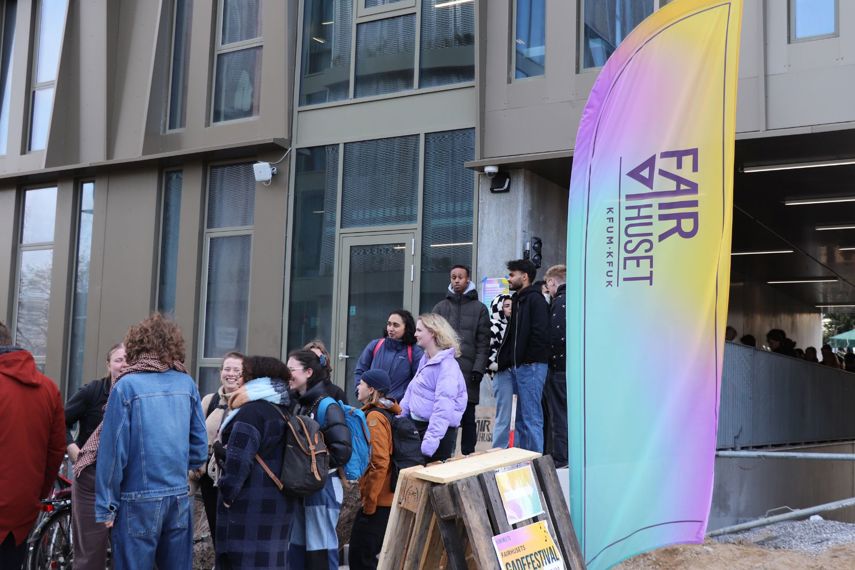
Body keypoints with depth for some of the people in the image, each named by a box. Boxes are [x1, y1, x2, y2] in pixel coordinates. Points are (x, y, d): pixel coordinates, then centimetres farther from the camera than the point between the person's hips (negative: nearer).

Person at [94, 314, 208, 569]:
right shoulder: (187, 384, 4)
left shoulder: (127, 385, -8)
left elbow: (112, 449, -10)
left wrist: (106, 506, -5)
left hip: (140, 500, -4)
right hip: (179, 498, 4)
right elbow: (200, 447, 6)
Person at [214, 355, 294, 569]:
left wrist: (228, 493, -9)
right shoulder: (282, 412, 14)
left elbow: (238, 460, -19)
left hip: (252, 504, -9)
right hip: (279, 501, 9)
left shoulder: (251, 412, -14)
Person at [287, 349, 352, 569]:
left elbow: (341, 451, -21)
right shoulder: (294, 403, 9)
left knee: (320, 551, -1)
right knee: (295, 549, 14)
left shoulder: (326, 406, -14)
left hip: (322, 487, -8)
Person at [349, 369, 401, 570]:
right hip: (390, 499, 9)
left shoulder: (374, 417, -15)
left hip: (378, 501, -9)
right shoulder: (388, 413, 12)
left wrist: (369, 501, -16)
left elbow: (380, 464, -22)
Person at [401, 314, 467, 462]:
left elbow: (443, 406, -24)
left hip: (439, 431, -8)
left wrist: (431, 440, -27)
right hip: (419, 426, 8)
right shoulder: (425, 359, 10)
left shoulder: (447, 365, -18)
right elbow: (412, 390, 20)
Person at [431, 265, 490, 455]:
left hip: (468, 374, -1)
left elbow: (483, 342, 2)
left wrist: (478, 368, -8)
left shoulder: (479, 308, 8)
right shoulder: (440, 307, 13)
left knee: (468, 418, 4)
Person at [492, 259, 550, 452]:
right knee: (522, 418, 12)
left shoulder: (535, 300, -7)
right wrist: (504, 361, 12)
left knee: (531, 417, -7)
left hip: (530, 366, -9)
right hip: (513, 367, 9)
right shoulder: (517, 301, 20)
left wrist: (529, 360, -15)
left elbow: (539, 333, -16)